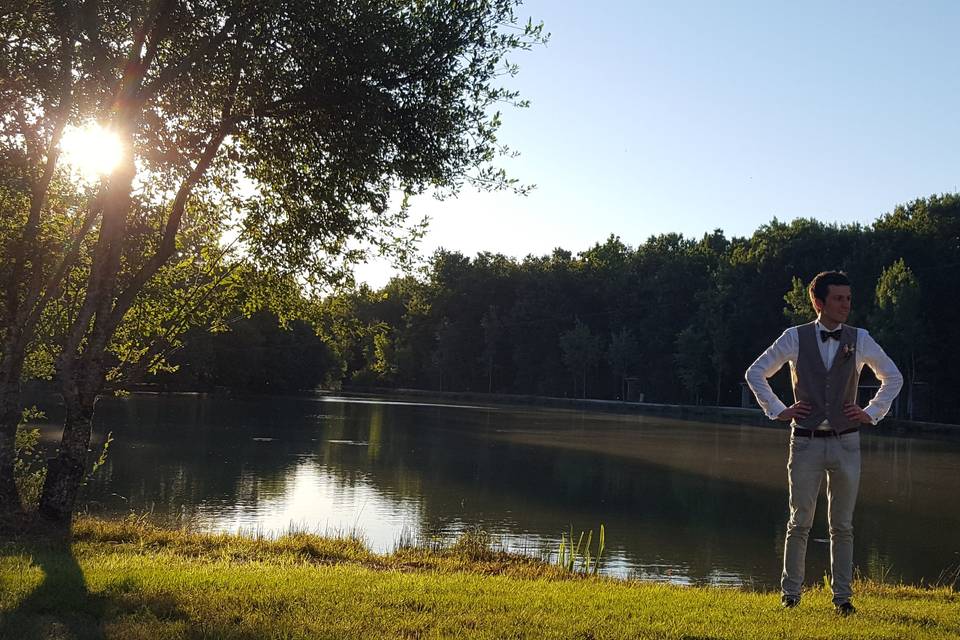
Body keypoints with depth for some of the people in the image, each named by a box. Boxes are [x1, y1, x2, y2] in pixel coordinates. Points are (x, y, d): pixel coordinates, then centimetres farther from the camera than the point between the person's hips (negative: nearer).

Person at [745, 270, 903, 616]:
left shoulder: (860, 340, 3)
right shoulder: (795, 338, -1)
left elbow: (893, 377, 17)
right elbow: (755, 373, 7)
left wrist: (872, 413, 9)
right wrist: (778, 410, 1)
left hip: (846, 442, 2)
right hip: (806, 442, -1)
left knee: (842, 525, 8)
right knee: (800, 522, 4)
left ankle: (842, 596, 18)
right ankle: (790, 592, 15)